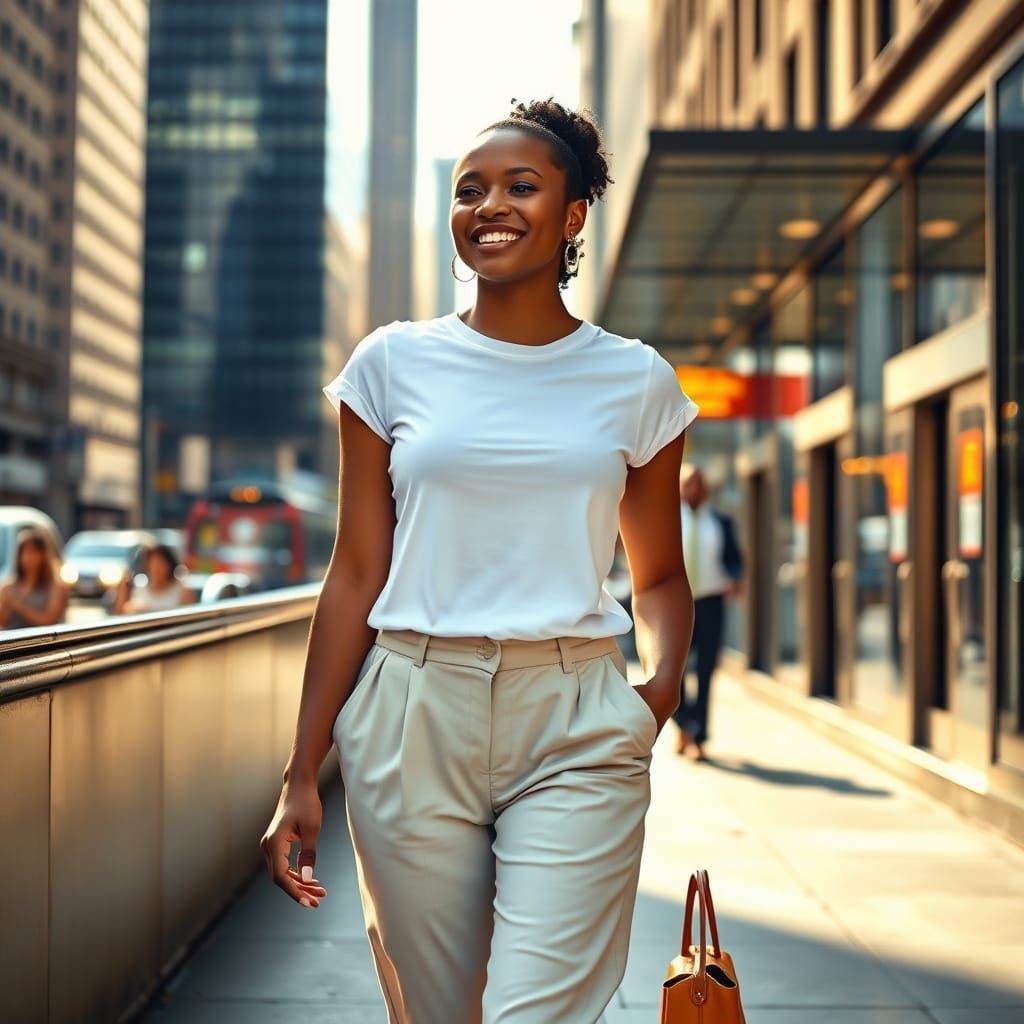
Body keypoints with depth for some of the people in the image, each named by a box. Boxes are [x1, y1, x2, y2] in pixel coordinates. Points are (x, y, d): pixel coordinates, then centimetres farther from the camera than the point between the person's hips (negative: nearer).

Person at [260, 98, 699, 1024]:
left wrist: (664, 679, -6)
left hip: (576, 729, 0)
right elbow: (357, 574, 6)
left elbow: (659, 574, 16)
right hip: (414, 716, 1)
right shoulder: (395, 364, 6)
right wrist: (302, 774, 3)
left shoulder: (636, 381, 7)